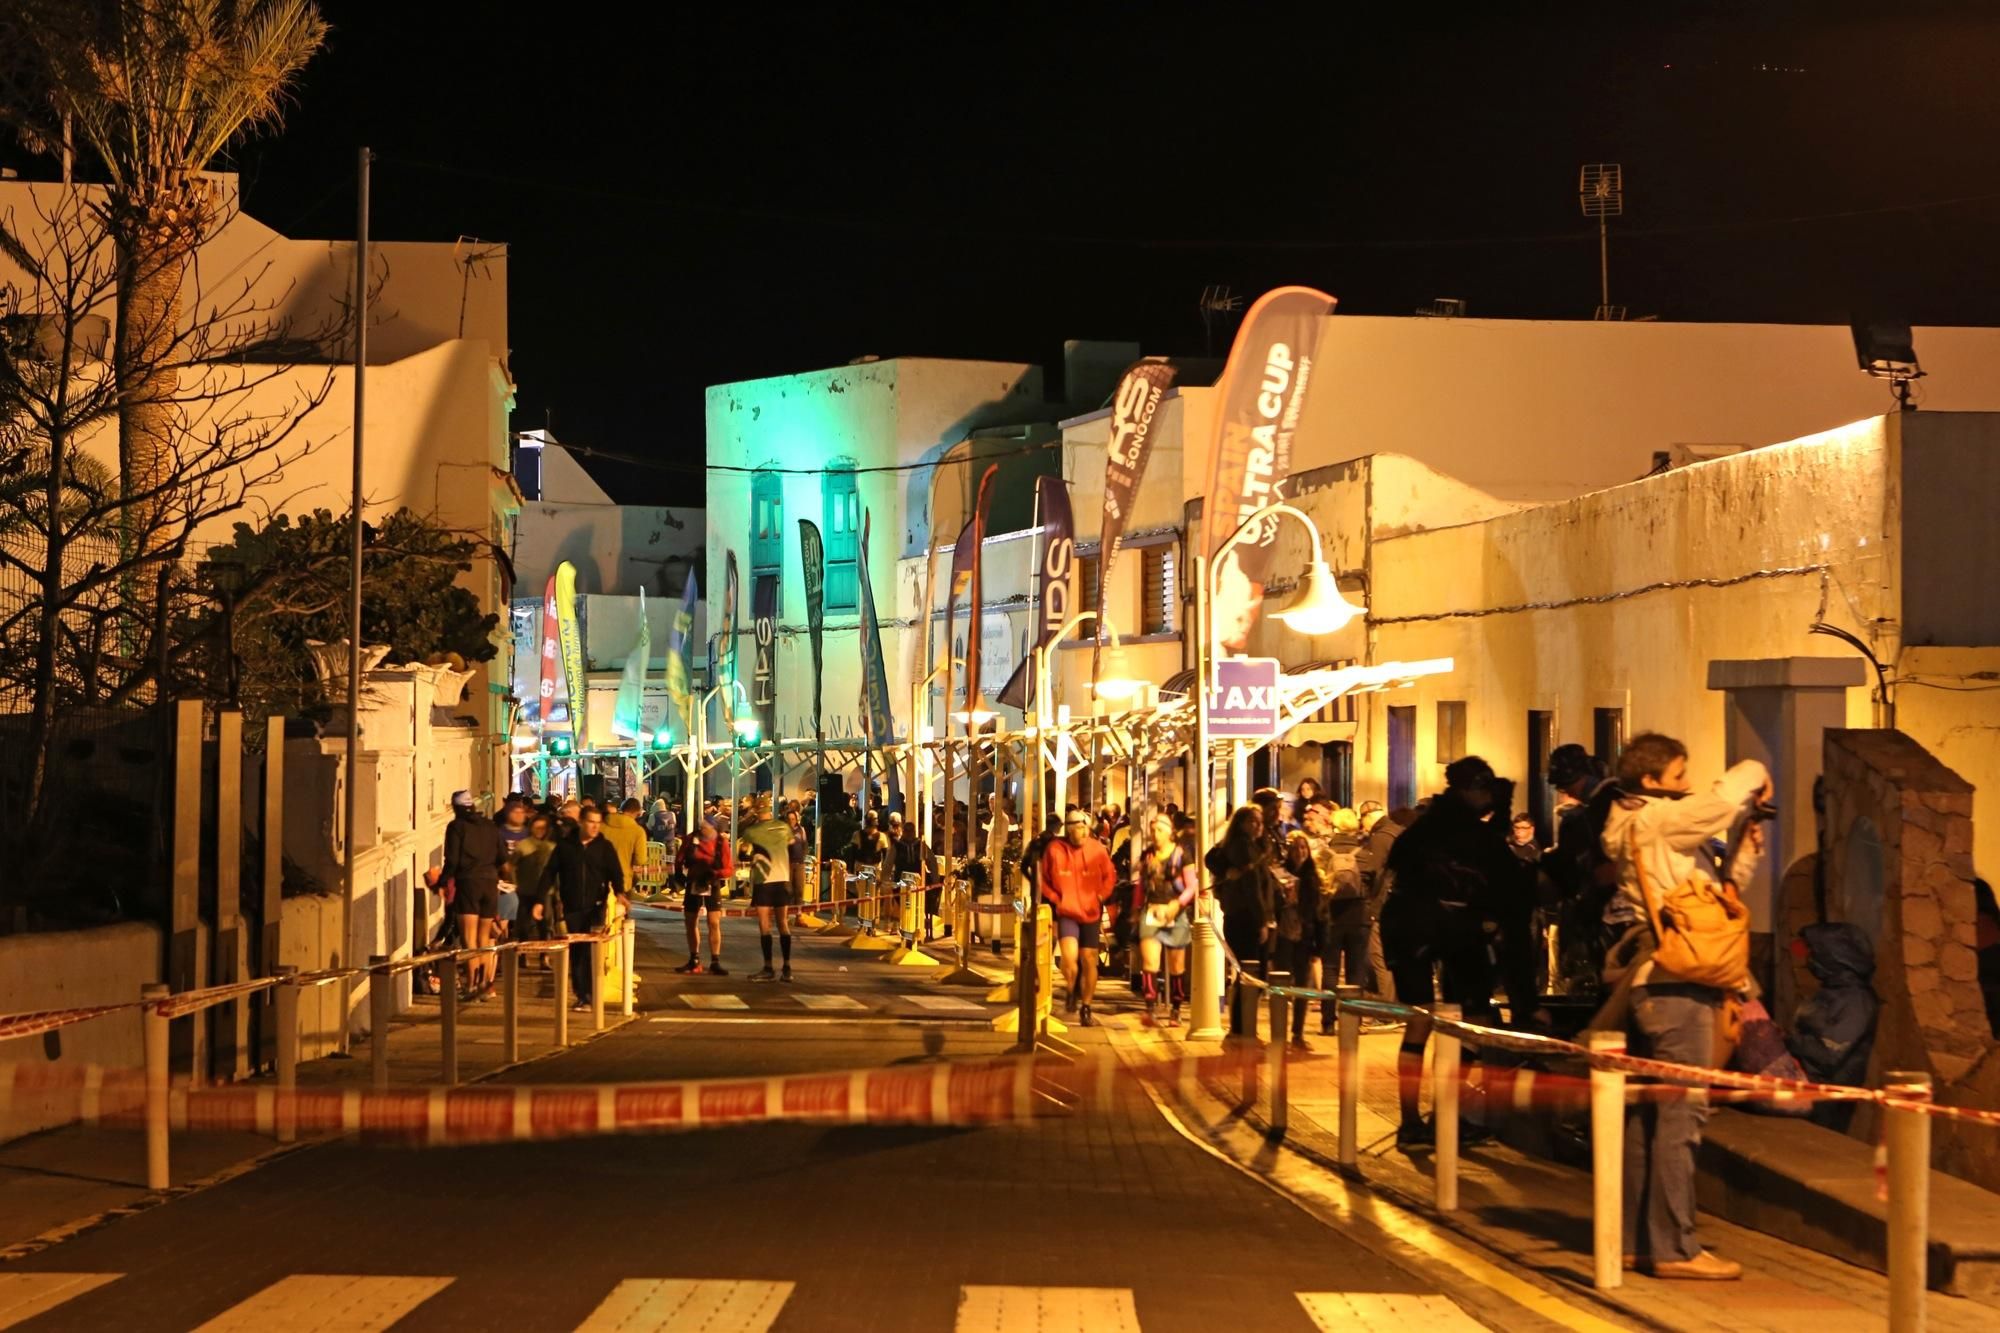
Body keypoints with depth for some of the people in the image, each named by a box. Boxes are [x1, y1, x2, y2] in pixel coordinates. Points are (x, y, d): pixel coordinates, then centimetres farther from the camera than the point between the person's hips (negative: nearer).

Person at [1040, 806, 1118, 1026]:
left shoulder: (1098, 850, -5)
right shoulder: (1055, 850, -8)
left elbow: (1109, 878, 10)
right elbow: (1043, 880, 6)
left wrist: (1100, 896, -3)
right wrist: (1056, 899, -4)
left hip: (1091, 913, 2)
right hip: (1066, 912, -2)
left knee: (1089, 960, 5)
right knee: (1069, 955, -21)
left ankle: (1085, 1007, 19)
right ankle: (1070, 990, 10)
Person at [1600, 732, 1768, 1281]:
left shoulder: (1658, 831, 19)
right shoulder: (1655, 820, -11)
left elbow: (1717, 884, 25)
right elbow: (1729, 793, -22)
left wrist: (1746, 849, 10)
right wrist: (1756, 778, -1)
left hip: (1652, 984, 11)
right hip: (1676, 985, -11)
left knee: (1646, 1112, 12)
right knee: (1681, 1112, -10)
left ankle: (1637, 1237, 18)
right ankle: (1674, 1248, -10)